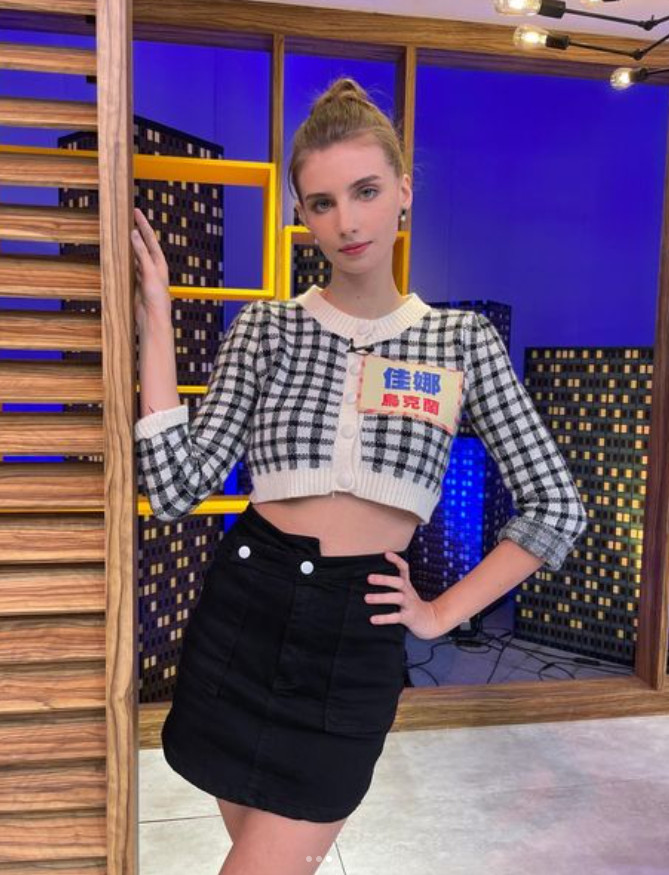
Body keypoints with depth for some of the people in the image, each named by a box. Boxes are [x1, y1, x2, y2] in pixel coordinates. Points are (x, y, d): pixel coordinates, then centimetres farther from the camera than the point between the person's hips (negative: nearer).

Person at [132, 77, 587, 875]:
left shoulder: (462, 340, 0)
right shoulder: (265, 327, 1)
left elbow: (556, 508, 2)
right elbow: (177, 490, -8)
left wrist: (445, 612, 0)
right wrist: (155, 330, -10)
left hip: (358, 638, -1)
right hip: (241, 611, 2)